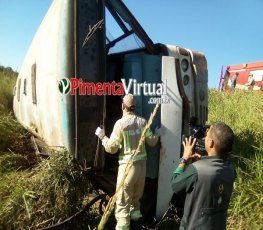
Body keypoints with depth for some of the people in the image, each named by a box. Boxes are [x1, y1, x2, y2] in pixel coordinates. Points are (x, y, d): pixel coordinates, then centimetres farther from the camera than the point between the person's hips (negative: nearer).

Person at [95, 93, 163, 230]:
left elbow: (111, 148, -11)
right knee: (136, 194, 27)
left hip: (128, 165, -5)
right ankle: (135, 212, 46)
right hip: (142, 163, 5)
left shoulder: (120, 123, -14)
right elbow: (152, 142, 6)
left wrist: (102, 137, 5)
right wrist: (158, 133, 25)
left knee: (123, 198, 7)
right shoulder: (142, 121, -2)